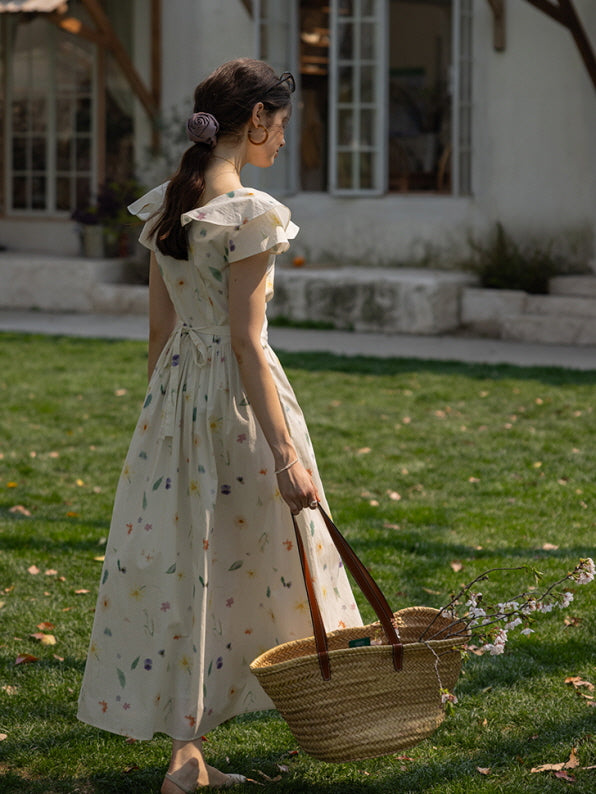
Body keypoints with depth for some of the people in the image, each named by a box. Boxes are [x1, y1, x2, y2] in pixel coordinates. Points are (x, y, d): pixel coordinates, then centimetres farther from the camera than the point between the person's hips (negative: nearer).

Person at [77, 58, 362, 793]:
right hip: (237, 399, -7)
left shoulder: (164, 208, 6)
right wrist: (286, 453, -19)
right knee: (263, 555, 8)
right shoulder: (248, 214, -17)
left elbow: (160, 330, 12)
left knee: (183, 562, 8)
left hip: (175, 391, 7)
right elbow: (246, 341, -19)